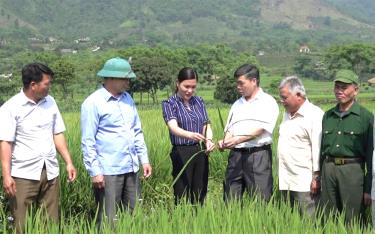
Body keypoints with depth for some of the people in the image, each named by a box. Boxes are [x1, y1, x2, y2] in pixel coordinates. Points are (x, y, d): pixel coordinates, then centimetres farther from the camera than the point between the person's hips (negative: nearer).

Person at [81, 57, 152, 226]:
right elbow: (88, 141, -11)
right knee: (108, 220, 0)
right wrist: (94, 172, -14)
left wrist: (144, 159, 12)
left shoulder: (127, 98, 12)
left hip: (131, 168, 7)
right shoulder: (93, 103, -10)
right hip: (108, 171, -7)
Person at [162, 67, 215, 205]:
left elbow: (206, 125, 4)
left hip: (201, 152, 5)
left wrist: (209, 140, -19)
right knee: (182, 196, -3)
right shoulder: (169, 104, -5)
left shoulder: (199, 102, 11)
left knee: (200, 196, 9)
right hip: (182, 153, -5)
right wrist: (190, 135, -43)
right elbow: (173, 127, -22)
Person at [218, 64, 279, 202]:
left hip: (258, 155, -6)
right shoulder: (237, 104, 22)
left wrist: (238, 139, -22)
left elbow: (261, 128, -11)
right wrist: (225, 142, -4)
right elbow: (229, 129, 18)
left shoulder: (267, 102, 1)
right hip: (236, 154, 6)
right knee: (230, 200, 3)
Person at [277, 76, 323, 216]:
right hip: (286, 181, 8)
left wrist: (316, 177, -17)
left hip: (305, 182, -8)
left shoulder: (315, 115, -11)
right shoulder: (288, 114, 16)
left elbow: (318, 147, -15)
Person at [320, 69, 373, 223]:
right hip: (328, 169, 5)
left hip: (352, 170, -4)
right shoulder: (328, 116, 12)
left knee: (352, 222, 0)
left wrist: (368, 189, -6)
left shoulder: (366, 117, -3)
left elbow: (371, 155, -4)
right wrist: (318, 178, 14)